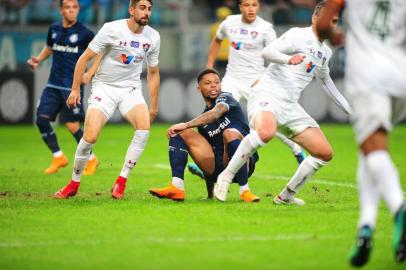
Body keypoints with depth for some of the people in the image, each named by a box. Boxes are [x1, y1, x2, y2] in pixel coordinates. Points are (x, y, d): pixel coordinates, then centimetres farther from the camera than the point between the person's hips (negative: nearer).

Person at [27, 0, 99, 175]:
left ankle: (91, 160, 13)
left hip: (72, 86, -5)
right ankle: (58, 157, 14)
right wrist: (38, 59, 8)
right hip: (53, 85, 5)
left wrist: (90, 74, -14)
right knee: (41, 119, -3)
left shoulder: (84, 33, -8)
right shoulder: (54, 29, 7)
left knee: (72, 125, -8)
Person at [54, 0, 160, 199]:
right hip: (104, 87, -3)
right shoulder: (112, 29, -12)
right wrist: (75, 89, -9)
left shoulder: (153, 37, 0)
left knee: (144, 127, -25)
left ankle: (121, 183, -15)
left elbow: (153, 73, 14)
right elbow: (85, 58, -5)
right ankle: (74, 184, 7)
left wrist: (154, 107, 14)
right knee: (90, 137, -18)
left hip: (131, 89, 3)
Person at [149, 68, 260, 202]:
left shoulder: (225, 98, 1)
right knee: (180, 133, -4)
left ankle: (244, 191, -29)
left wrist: (186, 125, -29)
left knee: (230, 133, -36)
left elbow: (215, 114, -23)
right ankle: (177, 187, -21)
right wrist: (210, 195, 20)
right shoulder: (202, 121, 19)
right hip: (217, 167, 6)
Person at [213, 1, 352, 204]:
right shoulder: (298, 35, -5)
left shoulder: (325, 52, 19)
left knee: (325, 153, 1)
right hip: (267, 94, -8)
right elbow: (267, 51, -18)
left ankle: (287, 195, 15)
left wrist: (349, 109, 38)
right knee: (266, 132, -41)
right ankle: (225, 178, -25)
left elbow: (325, 79, 37)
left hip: (290, 106, 8)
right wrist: (288, 59, -38)